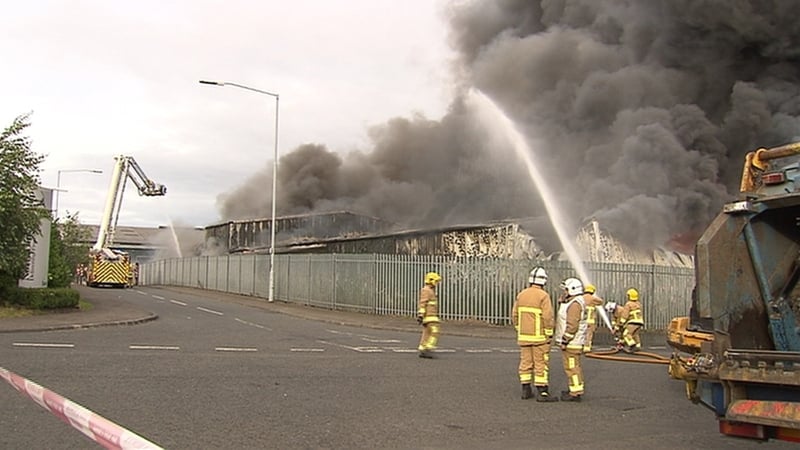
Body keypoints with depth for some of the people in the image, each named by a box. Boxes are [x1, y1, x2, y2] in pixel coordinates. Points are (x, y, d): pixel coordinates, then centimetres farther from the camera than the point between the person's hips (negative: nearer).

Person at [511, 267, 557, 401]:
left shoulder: (521, 295, 5)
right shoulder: (543, 296, -13)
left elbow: (515, 315, 8)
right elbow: (548, 317, -16)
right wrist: (550, 334, -8)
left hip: (524, 336, 6)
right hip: (539, 337, -6)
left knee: (525, 362, 11)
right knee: (541, 364, -1)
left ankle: (526, 390, 16)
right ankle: (542, 392, 0)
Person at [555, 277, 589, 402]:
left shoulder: (575, 304, -18)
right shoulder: (571, 303, 15)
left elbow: (572, 325, -23)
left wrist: (565, 341, -21)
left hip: (572, 343, -11)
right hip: (571, 342, 11)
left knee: (571, 367, -8)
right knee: (574, 366, 16)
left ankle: (575, 393, -5)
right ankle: (575, 390, 24)